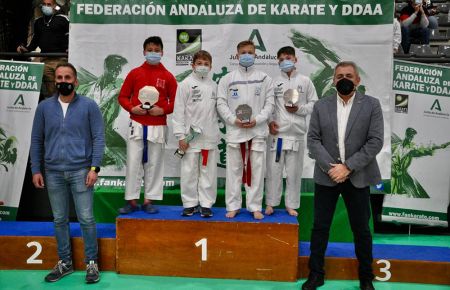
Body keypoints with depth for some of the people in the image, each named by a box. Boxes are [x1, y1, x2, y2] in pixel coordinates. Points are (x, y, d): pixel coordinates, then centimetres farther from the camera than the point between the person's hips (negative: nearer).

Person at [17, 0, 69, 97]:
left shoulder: (62, 19, 4)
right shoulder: (38, 22, 21)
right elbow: (35, 40, 28)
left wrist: (68, 50, -15)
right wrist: (26, 48, 13)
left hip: (60, 60, -5)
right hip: (45, 60, 5)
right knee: (50, 90, 4)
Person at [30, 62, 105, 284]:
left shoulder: (89, 106, -2)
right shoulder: (44, 107, 6)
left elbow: (98, 138, -4)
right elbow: (36, 140, 9)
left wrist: (94, 167, -11)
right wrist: (36, 169, 4)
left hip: (80, 171, -3)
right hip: (53, 173, 3)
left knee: (86, 219, 1)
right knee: (59, 219, 12)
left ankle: (92, 263, 16)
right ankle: (65, 262, 26)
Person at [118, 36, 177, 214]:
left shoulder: (168, 76, 3)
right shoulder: (134, 73, 6)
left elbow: (175, 101, 4)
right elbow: (123, 96, 7)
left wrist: (163, 110, -13)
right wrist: (132, 108, -11)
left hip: (158, 127, 0)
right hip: (137, 125, 1)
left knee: (154, 164, 4)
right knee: (133, 163, 1)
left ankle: (149, 201, 15)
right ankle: (132, 201, 10)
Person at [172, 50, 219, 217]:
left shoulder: (214, 85, 10)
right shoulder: (186, 84, 0)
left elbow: (217, 109, 14)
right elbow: (179, 111, -3)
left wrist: (216, 131, 7)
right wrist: (180, 136, -8)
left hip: (210, 136, 3)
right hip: (191, 135, -3)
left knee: (208, 171, 6)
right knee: (189, 171, 3)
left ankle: (205, 204, 16)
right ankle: (190, 203, 16)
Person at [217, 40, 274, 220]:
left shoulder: (265, 79, 8)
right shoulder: (227, 79, 7)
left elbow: (269, 104, 4)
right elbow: (221, 103, 3)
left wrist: (257, 120, -10)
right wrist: (234, 120, -10)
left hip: (258, 131, 0)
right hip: (234, 130, 0)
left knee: (256, 170, 2)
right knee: (234, 169, 5)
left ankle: (255, 207, 13)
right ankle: (233, 206, 15)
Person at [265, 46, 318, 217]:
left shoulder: (305, 81, 7)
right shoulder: (274, 82, 6)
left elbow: (314, 104, 7)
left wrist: (299, 109, -8)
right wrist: (269, 121, -9)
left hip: (297, 133, 0)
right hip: (277, 132, 0)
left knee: (294, 171, 7)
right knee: (274, 169, 4)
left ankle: (291, 205, 19)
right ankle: (271, 203, 17)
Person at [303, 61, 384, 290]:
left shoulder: (372, 105, 0)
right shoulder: (321, 106, 4)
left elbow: (375, 141, -8)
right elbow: (313, 140, -1)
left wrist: (347, 167, -15)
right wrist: (330, 167, -14)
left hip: (357, 178, -1)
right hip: (327, 176, 1)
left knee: (361, 230, 10)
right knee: (320, 227, 7)